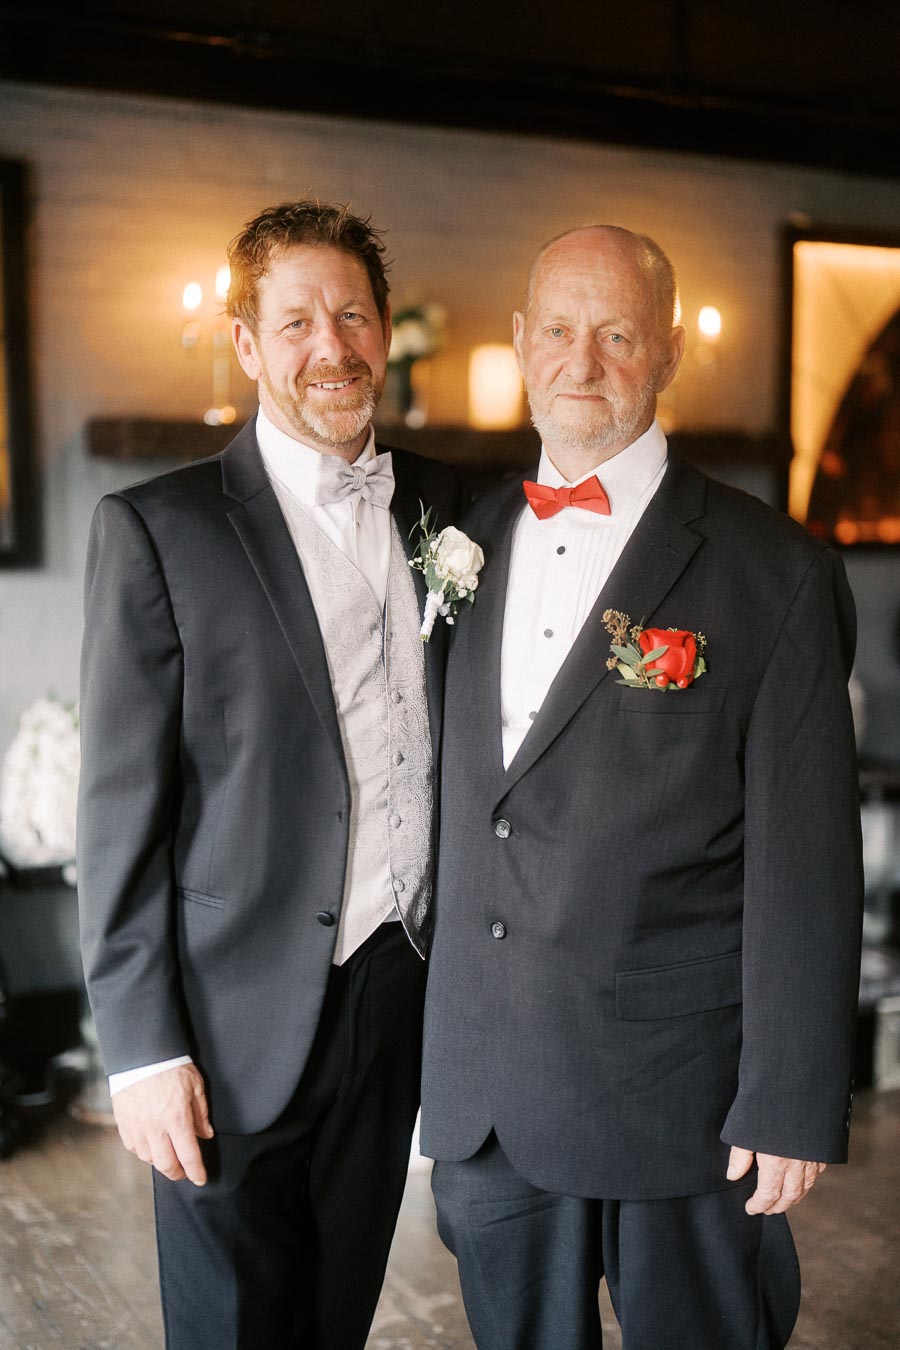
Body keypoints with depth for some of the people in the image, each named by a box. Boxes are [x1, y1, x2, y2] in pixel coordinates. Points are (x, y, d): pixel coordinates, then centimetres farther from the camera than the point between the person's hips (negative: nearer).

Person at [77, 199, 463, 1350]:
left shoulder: (441, 505, 6)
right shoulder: (156, 528, -9)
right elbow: (120, 812, -9)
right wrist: (143, 1048, -11)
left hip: (403, 995, 5)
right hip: (241, 1021, -4)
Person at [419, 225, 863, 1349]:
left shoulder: (775, 573, -8)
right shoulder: (468, 540, 7)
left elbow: (805, 863, -10)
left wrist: (792, 1105, -11)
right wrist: (433, 1038, 12)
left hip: (678, 1090, -4)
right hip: (479, 1092, 5)